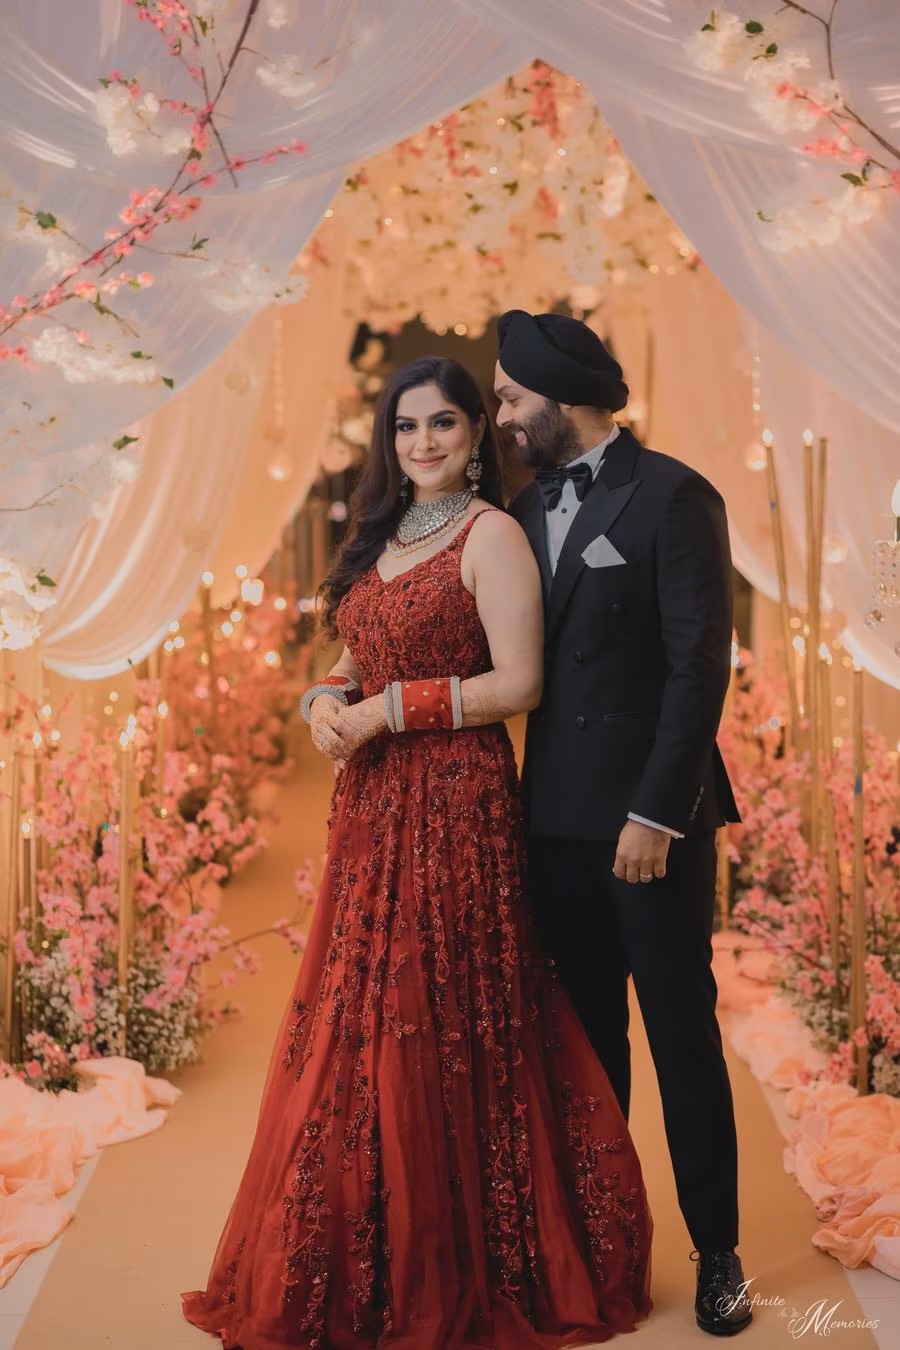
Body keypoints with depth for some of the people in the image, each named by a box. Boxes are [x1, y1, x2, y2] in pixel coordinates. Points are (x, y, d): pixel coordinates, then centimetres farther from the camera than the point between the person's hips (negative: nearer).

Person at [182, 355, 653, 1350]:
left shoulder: (491, 535, -7)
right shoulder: (381, 537, 16)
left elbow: (518, 683, -13)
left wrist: (389, 710, -15)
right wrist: (327, 699, -2)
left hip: (454, 801, -7)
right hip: (371, 803, 7)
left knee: (442, 1023, -1)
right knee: (361, 1022, 9)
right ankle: (372, 1261, 22)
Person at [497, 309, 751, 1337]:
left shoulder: (672, 496, -8)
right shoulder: (527, 508, 12)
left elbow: (700, 664, -13)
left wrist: (656, 811, -17)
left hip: (651, 811, -5)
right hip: (559, 816, 6)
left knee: (681, 1031, 4)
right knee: (586, 1035, 12)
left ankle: (715, 1251, 16)